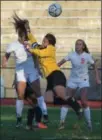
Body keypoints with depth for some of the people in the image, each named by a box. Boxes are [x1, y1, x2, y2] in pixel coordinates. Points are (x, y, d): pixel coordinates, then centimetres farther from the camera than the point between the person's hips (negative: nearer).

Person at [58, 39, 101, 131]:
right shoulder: (71, 55, -9)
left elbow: (95, 66, 0)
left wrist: (97, 78, -6)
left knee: (84, 102, -13)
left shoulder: (87, 56, -11)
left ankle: (89, 123, 1)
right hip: (72, 80, 2)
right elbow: (61, 63, -17)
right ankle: (62, 121, 8)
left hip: (83, 80, -2)